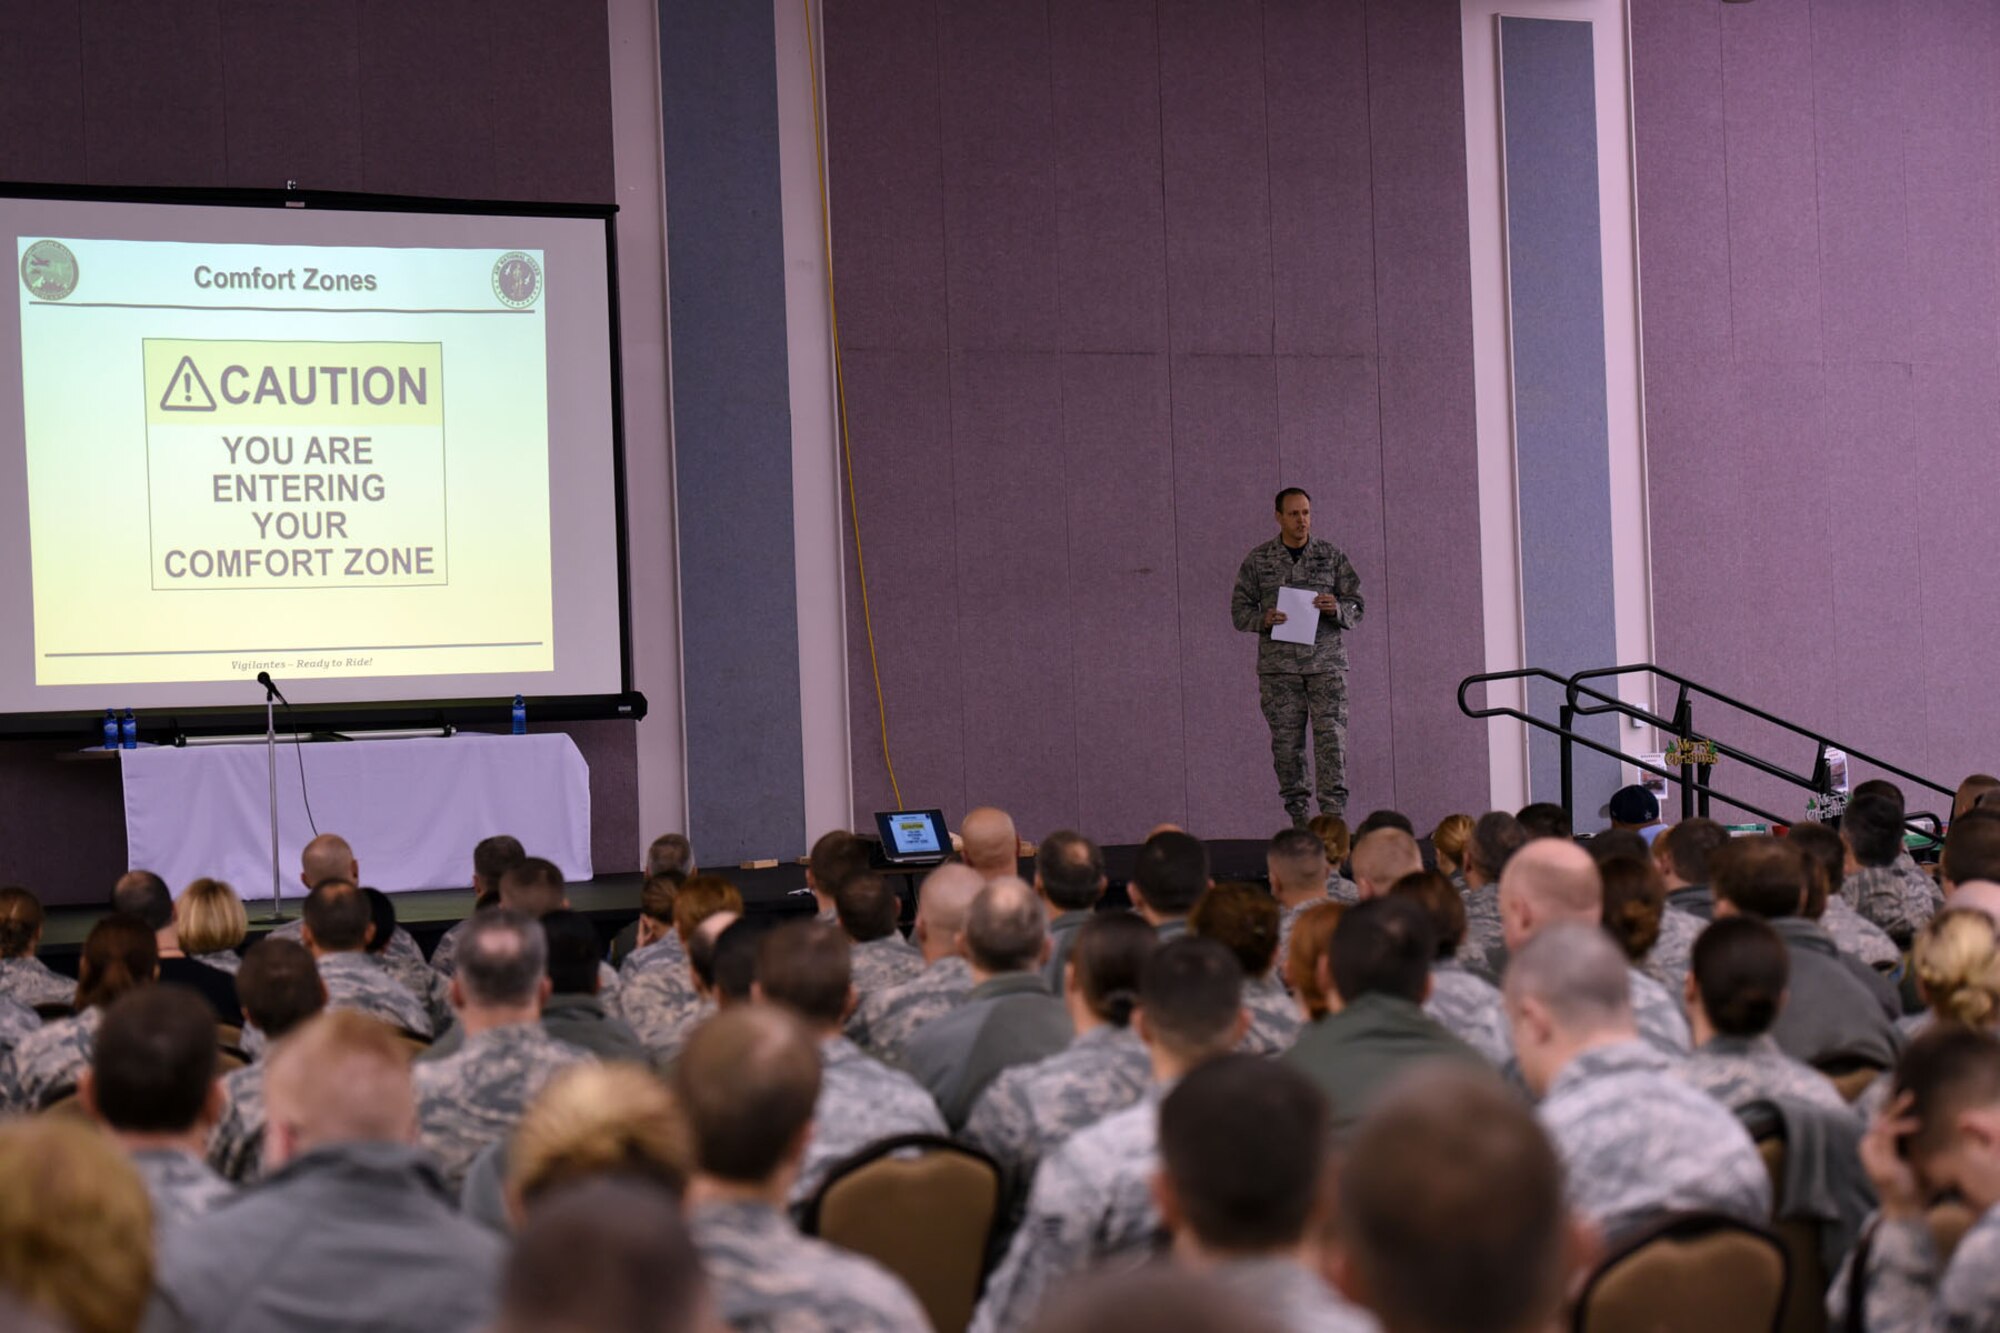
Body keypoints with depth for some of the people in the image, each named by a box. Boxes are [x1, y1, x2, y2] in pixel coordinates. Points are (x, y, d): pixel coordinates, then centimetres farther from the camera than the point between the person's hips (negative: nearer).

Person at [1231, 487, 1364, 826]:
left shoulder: (1331, 556, 8)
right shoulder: (1258, 560, 7)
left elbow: (1356, 608, 8)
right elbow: (1240, 609, 9)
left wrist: (1336, 609, -14)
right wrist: (1263, 620, -12)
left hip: (1326, 661, 0)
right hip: (1278, 665, 0)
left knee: (1331, 737, -9)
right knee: (1286, 741, -1)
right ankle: (1299, 821, 6)